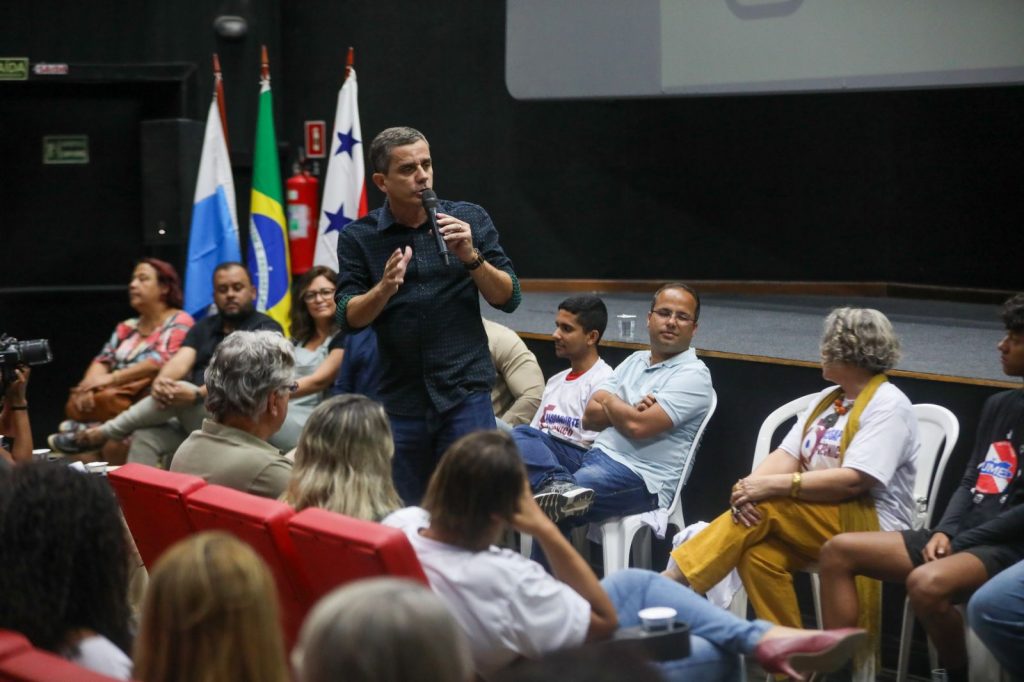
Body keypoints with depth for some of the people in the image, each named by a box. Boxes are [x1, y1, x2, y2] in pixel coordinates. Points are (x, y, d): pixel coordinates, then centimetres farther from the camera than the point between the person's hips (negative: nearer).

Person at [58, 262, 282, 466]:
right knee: (145, 437, -23)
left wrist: (197, 395, -30)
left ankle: (103, 433, -16)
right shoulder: (204, 327, 20)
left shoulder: (265, 330, 1)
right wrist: (160, 381, -23)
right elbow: (181, 361, 1)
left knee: (178, 391, -29)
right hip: (192, 420, 6)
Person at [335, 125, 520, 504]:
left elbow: (508, 299, 2)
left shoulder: (470, 219, 3)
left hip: (465, 392, -1)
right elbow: (349, 318, -2)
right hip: (400, 398, 1)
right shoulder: (358, 238, 3)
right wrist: (385, 288, -20)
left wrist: (470, 256, -15)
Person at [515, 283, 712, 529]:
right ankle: (558, 485, -39)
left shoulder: (693, 375, -5)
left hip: (640, 478, -9)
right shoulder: (634, 361, 19)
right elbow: (590, 417, 11)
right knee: (521, 437, -17)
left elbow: (637, 426, -17)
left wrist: (608, 400, 4)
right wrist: (628, 410, -9)